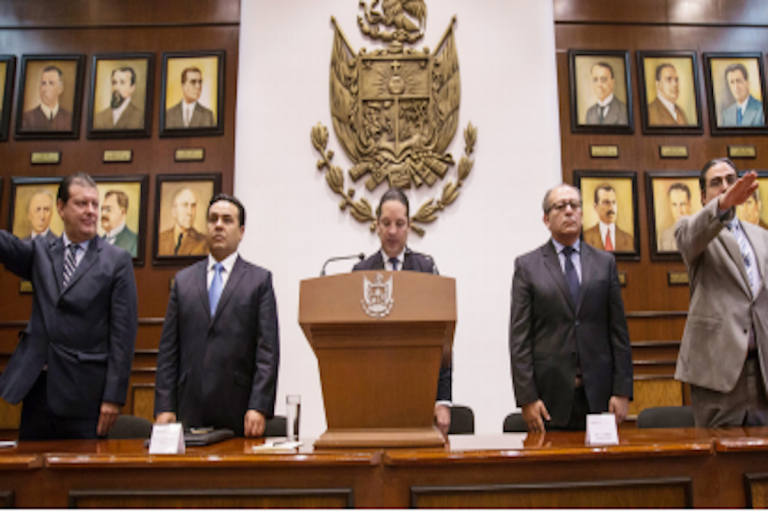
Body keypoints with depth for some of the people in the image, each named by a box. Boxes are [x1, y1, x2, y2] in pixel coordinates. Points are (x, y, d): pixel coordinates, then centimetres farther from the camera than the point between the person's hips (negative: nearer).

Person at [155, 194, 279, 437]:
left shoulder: (260, 280, 3)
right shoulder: (183, 279, 12)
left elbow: (268, 350, -3)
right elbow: (168, 350, 9)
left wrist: (259, 407, -11)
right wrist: (164, 407, 2)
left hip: (238, 411, -2)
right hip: (190, 408, 2)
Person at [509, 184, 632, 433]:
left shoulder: (605, 262, 10)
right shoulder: (527, 266, 3)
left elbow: (619, 330, 8)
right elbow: (519, 337, -2)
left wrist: (622, 391, 1)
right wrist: (527, 397, -9)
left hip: (598, 393, 2)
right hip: (550, 395, -2)